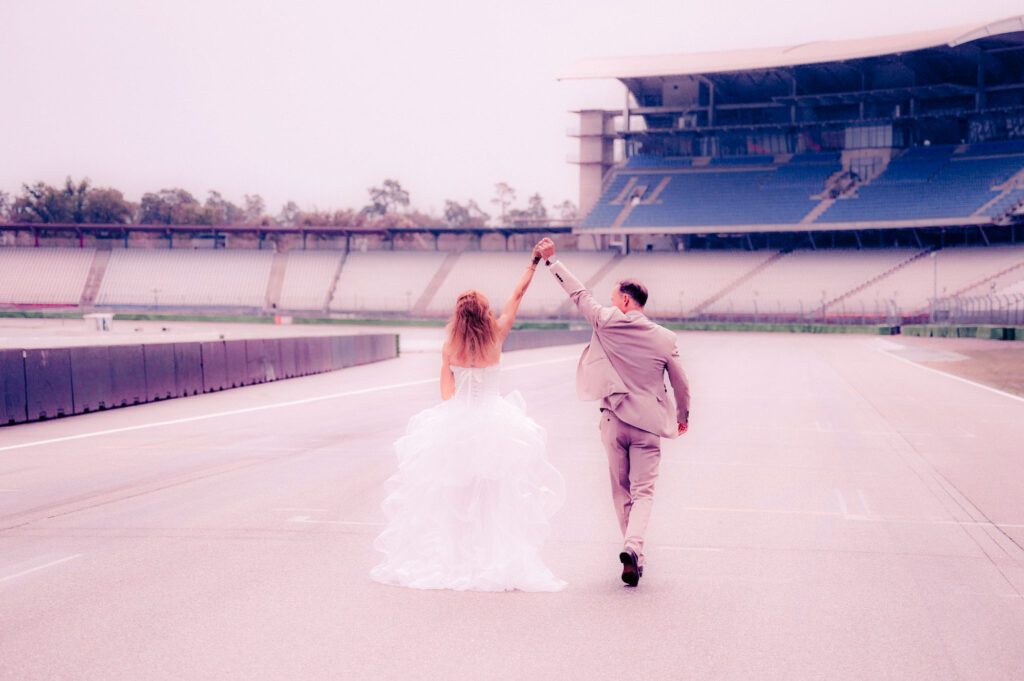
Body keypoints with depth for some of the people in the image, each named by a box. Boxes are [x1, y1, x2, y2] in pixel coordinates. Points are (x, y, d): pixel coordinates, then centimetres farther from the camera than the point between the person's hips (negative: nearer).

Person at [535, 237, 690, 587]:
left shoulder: (608, 323, -4)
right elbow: (681, 383, 6)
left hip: (614, 421, 0)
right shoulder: (665, 338, 0)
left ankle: (633, 553, 18)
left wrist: (551, 260, 18)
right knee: (643, 491, -1)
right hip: (648, 423, 0)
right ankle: (633, 545, -24)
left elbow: (579, 293, 7)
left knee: (621, 490, 13)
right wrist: (684, 415, 24)